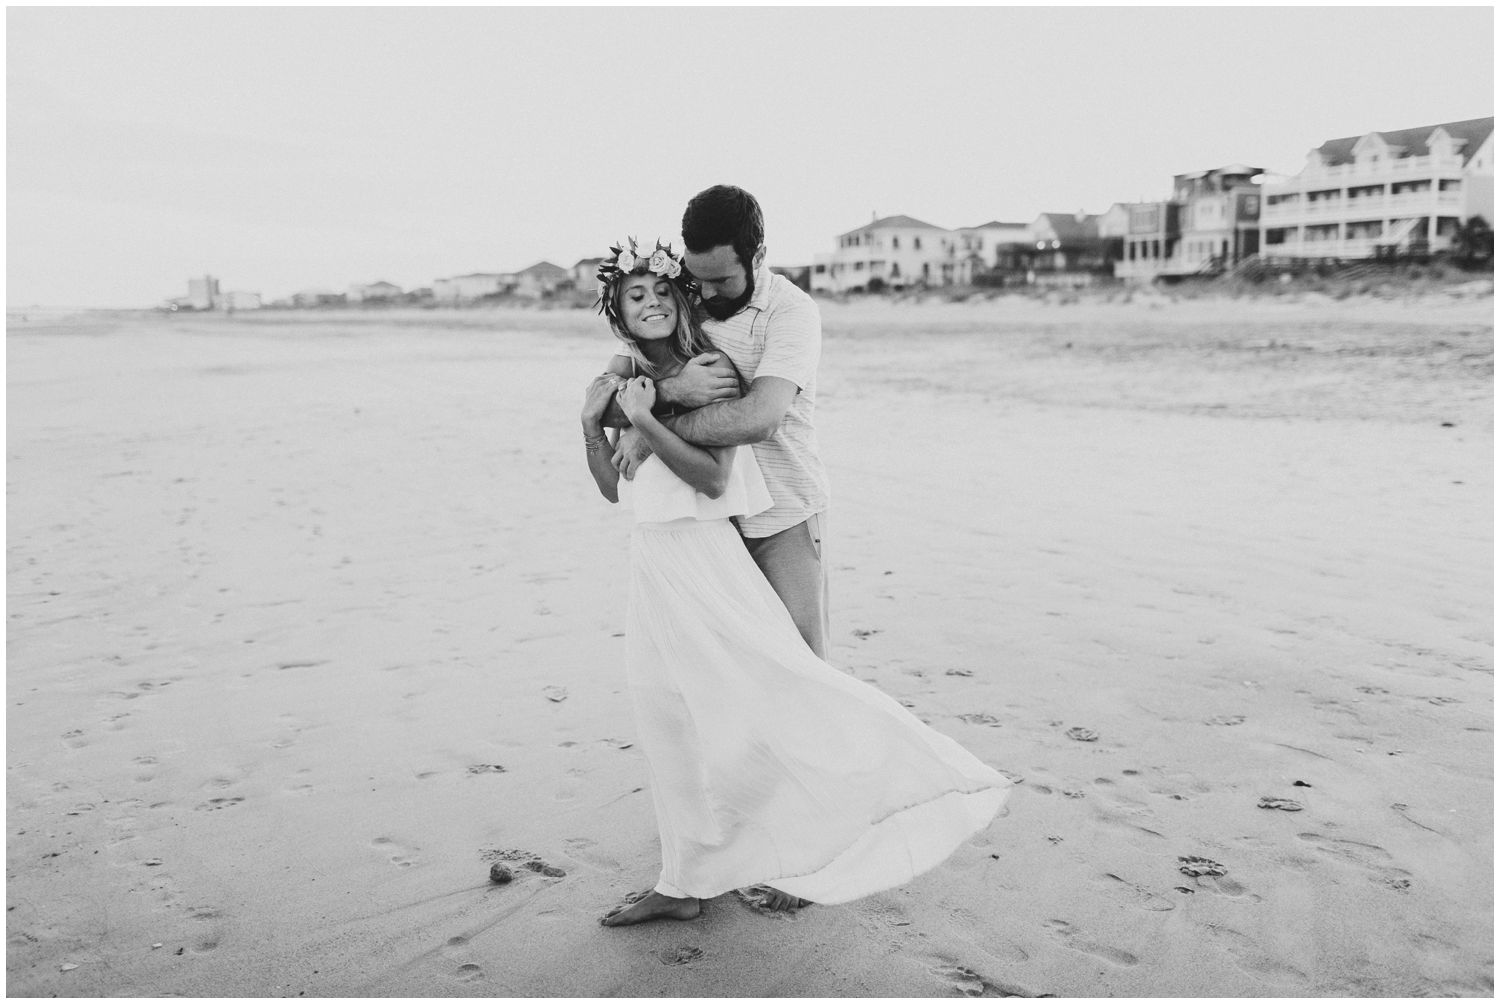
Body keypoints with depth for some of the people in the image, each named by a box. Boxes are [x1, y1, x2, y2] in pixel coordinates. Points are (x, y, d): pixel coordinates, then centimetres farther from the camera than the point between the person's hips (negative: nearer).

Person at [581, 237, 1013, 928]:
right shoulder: (626, 379, 9)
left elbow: (712, 479, -19)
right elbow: (612, 489, 12)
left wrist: (643, 418, -22)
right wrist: (592, 424, -2)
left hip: (707, 561, -6)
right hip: (653, 567, 7)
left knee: (762, 696, -14)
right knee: (671, 723, 14)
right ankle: (684, 886, 28)